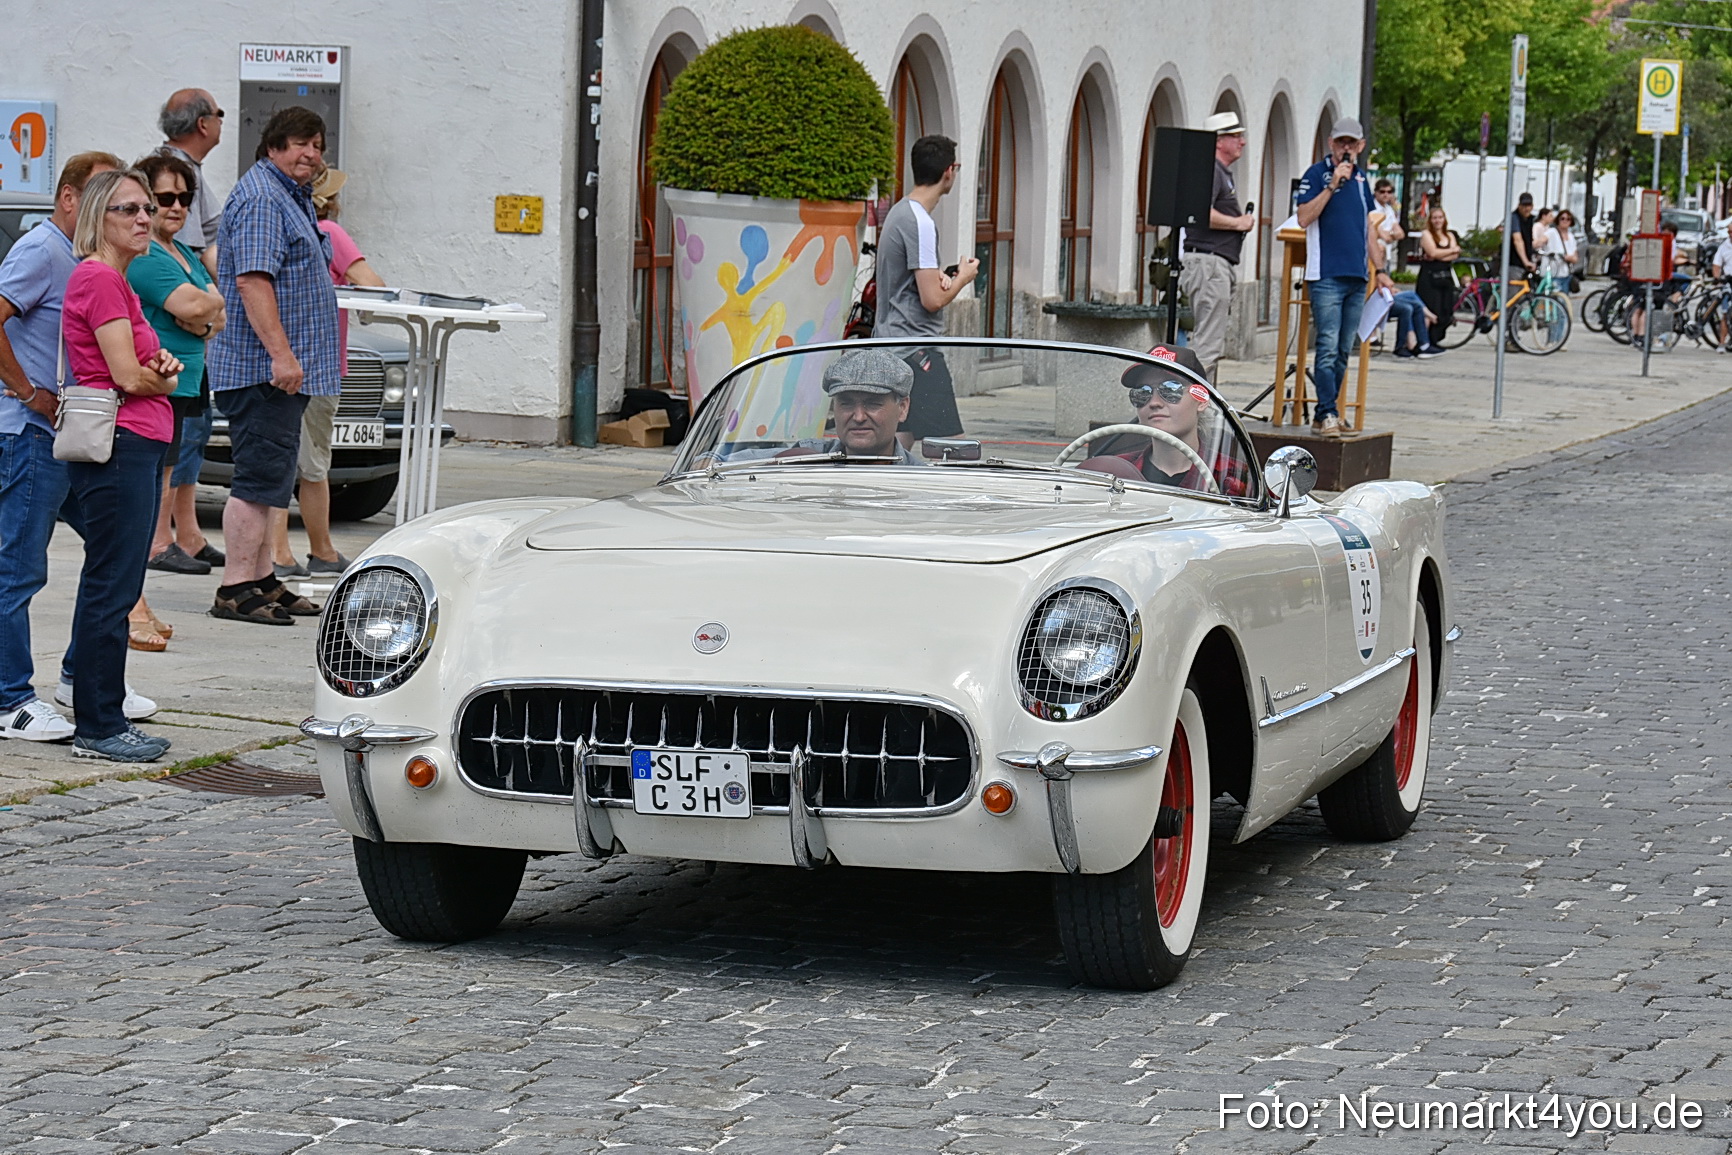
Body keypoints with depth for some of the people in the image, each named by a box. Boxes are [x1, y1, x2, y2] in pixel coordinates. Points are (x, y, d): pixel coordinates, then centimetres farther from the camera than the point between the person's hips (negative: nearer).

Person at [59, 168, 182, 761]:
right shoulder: (98, 278, -13)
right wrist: (166, 380, 4)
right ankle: (99, 728, -4)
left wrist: (160, 365, 2)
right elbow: (128, 377, -17)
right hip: (117, 446, -11)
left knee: (111, 587, 13)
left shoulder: (117, 282, 18)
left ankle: (101, 719, 18)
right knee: (112, 588, -7)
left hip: (138, 448, 11)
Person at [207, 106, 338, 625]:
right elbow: (252, 279, -24)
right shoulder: (260, 198, -14)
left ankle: (262, 580, 19)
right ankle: (236, 589, -11)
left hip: (283, 369, 11)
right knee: (260, 476, -11)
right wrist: (280, 353, -29)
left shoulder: (293, 195, 21)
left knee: (271, 475, 13)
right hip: (261, 368, -11)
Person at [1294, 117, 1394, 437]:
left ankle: (1324, 415, 11)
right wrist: (1332, 186, -18)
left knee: (1344, 351, 6)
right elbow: (1304, 218, -14)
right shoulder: (1316, 174, -1)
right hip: (1326, 277, -6)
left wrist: (1380, 270, 18)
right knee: (1328, 348, -12)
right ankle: (1327, 414, -13)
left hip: (1356, 277, 6)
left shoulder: (1360, 178, 17)